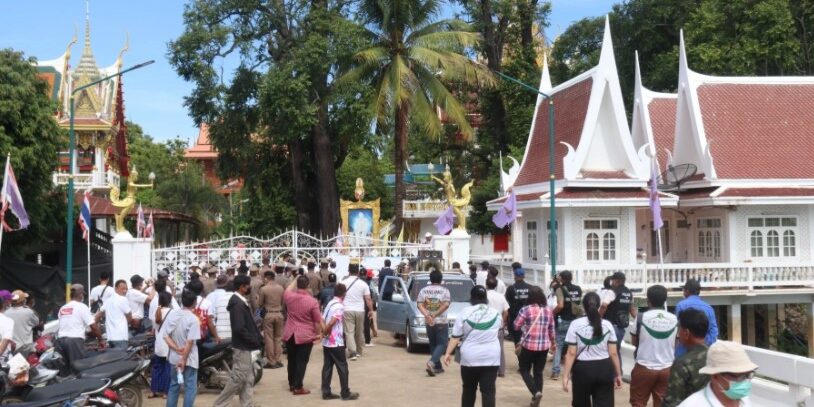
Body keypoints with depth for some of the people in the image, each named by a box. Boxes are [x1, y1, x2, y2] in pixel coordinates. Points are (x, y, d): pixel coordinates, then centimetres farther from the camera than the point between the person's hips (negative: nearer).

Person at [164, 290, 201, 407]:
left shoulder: (171, 314, 0)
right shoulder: (193, 319, -16)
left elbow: (165, 336, -2)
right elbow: (190, 342, -19)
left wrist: (177, 349, -8)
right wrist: (183, 359, -13)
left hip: (174, 357, 6)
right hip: (189, 359, -6)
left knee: (174, 386, 17)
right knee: (190, 388, 3)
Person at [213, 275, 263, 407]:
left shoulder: (241, 301, 11)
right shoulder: (237, 304, -20)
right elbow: (239, 328, -26)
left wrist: (255, 338, 6)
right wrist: (254, 340, -17)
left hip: (245, 345, 10)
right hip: (242, 346, -10)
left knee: (248, 379, 13)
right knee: (238, 378, -3)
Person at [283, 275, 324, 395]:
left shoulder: (289, 297, -5)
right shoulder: (312, 301, -16)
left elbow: (287, 290, 22)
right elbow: (318, 320, -8)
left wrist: (295, 280, 31)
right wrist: (319, 332, 7)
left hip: (289, 334, 4)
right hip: (305, 336, -4)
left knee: (291, 360, 17)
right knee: (301, 362, 1)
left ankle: (291, 384, 28)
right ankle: (298, 387, 3)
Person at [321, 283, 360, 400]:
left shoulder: (329, 304, 11)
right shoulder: (340, 306, -15)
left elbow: (322, 320, 8)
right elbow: (331, 322, -25)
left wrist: (324, 333, 4)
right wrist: (325, 333, -12)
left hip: (326, 342, 8)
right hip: (336, 343, -8)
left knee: (327, 367, 10)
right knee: (342, 367, 2)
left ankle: (326, 393, 12)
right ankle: (345, 393, 6)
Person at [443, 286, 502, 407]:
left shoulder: (465, 313, -4)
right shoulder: (495, 314, 4)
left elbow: (456, 337, -5)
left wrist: (448, 353, 1)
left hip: (470, 358, -1)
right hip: (491, 358, 1)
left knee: (469, 389, 15)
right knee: (488, 391, -1)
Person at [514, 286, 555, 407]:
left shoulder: (526, 310, -11)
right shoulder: (548, 311, 3)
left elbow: (516, 326, -6)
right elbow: (551, 330, 11)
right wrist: (553, 344, 24)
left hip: (529, 345, -4)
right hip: (544, 346, 4)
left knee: (525, 370, 11)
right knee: (538, 372, 13)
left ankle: (536, 392, -10)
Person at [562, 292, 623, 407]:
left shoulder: (576, 324, -6)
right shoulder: (607, 325, 0)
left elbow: (571, 353, -9)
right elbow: (613, 353, 0)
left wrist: (566, 375, -6)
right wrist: (618, 374, 9)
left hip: (583, 369, -1)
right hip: (604, 369, 1)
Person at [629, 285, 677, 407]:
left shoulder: (641, 318, -11)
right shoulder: (674, 319, -3)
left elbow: (634, 341, 2)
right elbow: (677, 345, 7)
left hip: (644, 368, -3)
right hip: (667, 369, 3)